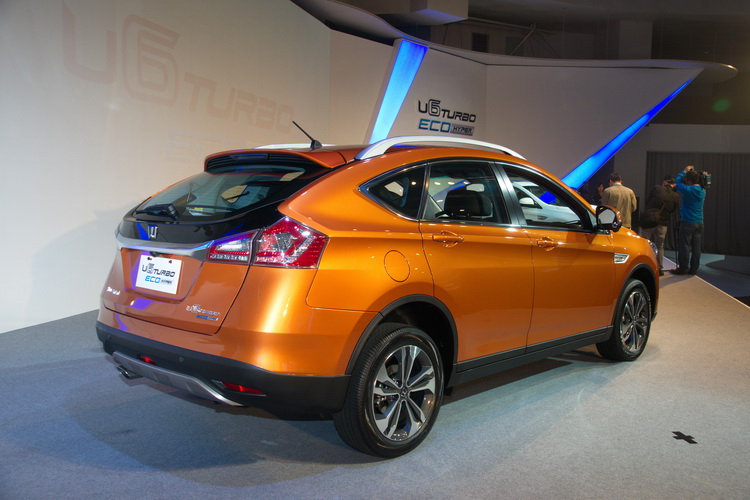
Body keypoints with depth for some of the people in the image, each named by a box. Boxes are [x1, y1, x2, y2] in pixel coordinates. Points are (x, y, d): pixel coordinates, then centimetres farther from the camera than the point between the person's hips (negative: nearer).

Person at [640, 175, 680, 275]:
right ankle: (659, 269, 17)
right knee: (659, 247, 15)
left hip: (648, 221, -2)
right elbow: (674, 209, 12)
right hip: (662, 223, 2)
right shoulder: (676, 196, 3)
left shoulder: (656, 188, -3)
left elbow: (647, 201, 7)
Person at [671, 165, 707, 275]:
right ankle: (693, 269, 12)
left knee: (684, 246, 0)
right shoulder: (702, 191, 7)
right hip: (699, 222, 7)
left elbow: (678, 180, -1)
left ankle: (683, 268, 4)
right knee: (696, 247, 7)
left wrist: (685, 171, 13)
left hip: (687, 222, -6)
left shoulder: (689, 190, -14)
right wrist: (691, 172, 18)